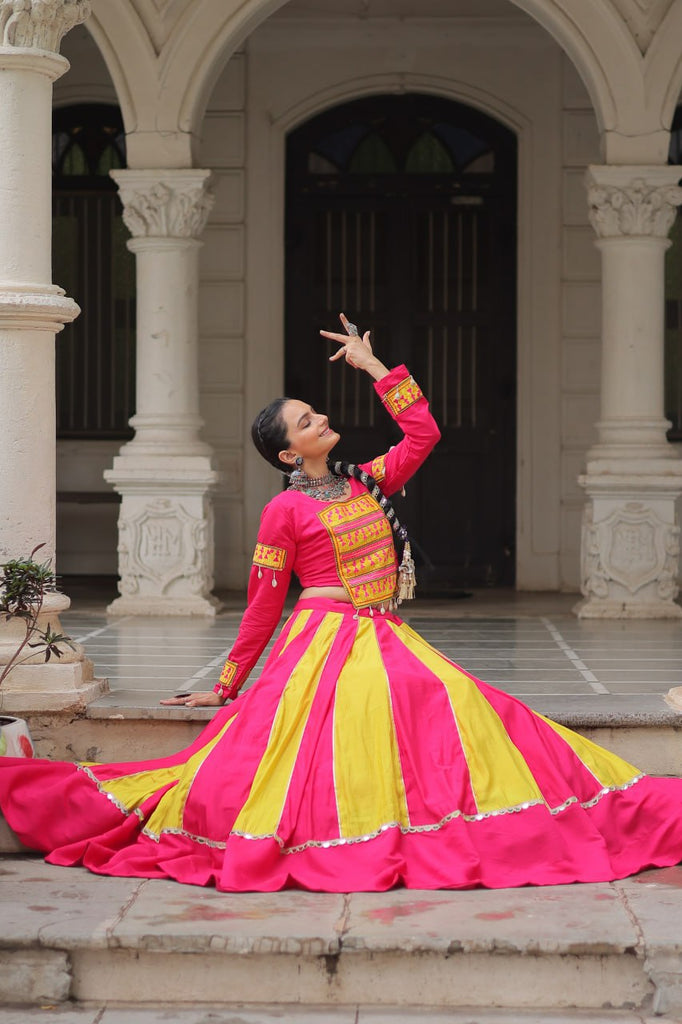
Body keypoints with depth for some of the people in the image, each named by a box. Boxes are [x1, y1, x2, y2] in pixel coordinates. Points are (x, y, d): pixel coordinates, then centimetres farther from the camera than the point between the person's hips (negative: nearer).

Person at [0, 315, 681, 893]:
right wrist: (228, 686, 4)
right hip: (326, 642, -6)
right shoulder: (285, 511, -1)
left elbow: (423, 432, 14)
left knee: (457, 707, -16)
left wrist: (372, 366, 15)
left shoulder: (366, 483, 16)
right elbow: (262, 607, 3)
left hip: (388, 641, 6)